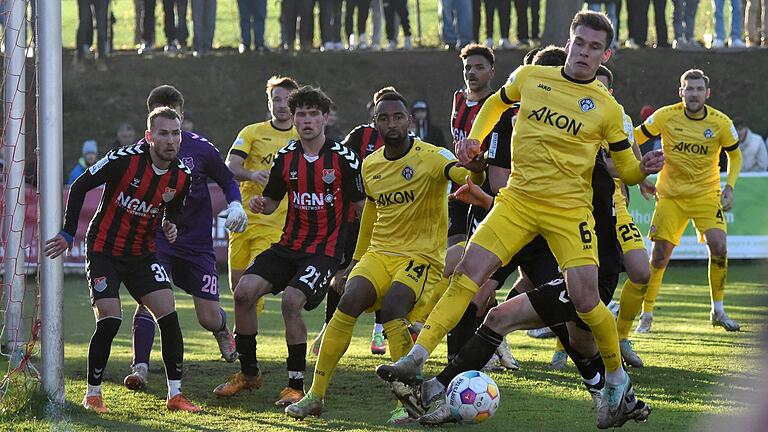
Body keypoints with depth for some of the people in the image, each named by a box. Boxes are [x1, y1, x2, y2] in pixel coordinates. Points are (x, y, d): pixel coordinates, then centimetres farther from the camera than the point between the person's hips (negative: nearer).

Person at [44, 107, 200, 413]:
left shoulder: (182, 176, -4)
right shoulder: (125, 159, -20)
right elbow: (80, 187, -11)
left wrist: (171, 225, -7)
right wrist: (68, 234, -12)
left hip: (142, 255, 5)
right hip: (104, 250, -5)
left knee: (169, 316, -8)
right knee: (109, 321, -16)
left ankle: (175, 394, 1)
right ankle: (92, 394, 2)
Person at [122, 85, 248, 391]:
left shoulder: (200, 148, -6)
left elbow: (227, 181, 8)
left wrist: (235, 206, -10)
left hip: (197, 242, 0)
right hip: (156, 237, 0)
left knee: (209, 319, 1)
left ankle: (223, 330, 40)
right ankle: (140, 368, -25)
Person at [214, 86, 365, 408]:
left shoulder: (343, 158, -7)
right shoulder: (286, 157, 7)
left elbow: (361, 205, -1)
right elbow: (272, 201, 17)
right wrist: (261, 204, -6)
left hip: (325, 250, -5)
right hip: (289, 245, 5)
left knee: (292, 299, -27)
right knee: (244, 290, -13)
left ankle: (296, 386, -13)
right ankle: (248, 373, 5)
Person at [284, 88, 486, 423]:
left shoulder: (431, 157, -10)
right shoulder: (370, 166, 10)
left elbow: (464, 176, -29)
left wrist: (475, 170, -54)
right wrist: (357, 257, 30)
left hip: (422, 256, -5)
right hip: (379, 253, 5)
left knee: (392, 307, -32)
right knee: (349, 301, -22)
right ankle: (315, 396, -17)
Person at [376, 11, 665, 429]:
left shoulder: (607, 108, 0)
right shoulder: (530, 77, 4)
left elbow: (626, 169, 5)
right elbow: (497, 103, 25)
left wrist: (645, 168, -17)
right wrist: (474, 138, 11)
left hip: (569, 208, -2)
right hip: (518, 199, 2)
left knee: (585, 298, -13)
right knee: (468, 272, -10)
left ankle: (616, 379, 10)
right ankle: (416, 358, -12)